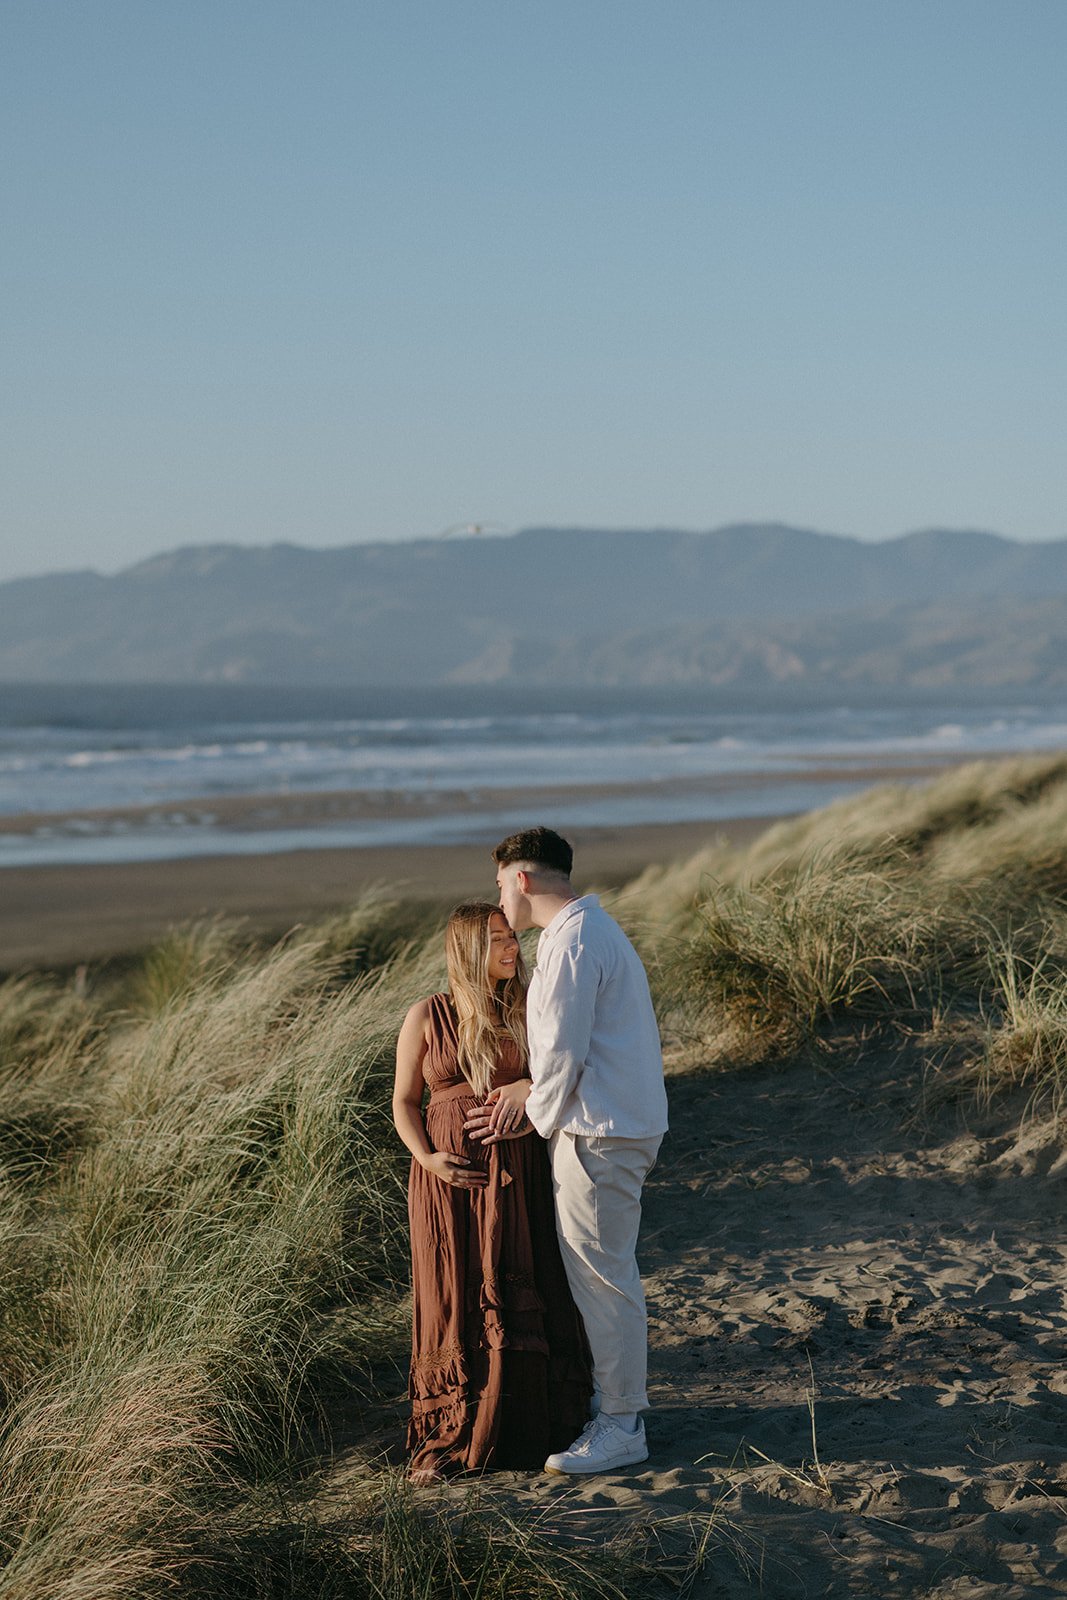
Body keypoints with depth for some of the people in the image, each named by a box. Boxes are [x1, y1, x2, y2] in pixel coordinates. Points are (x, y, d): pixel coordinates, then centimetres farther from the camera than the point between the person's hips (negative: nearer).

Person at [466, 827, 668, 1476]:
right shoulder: (595, 928, 15)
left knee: (603, 1277, -3)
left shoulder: (572, 945, -19)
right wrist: (529, 1091, 12)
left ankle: (621, 1427, 3)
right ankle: (611, 1398, 26)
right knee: (601, 1273, 17)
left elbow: (564, 1054, -19)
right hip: (627, 1122, 10)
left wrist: (541, 1116, -3)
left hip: (600, 1131, -10)